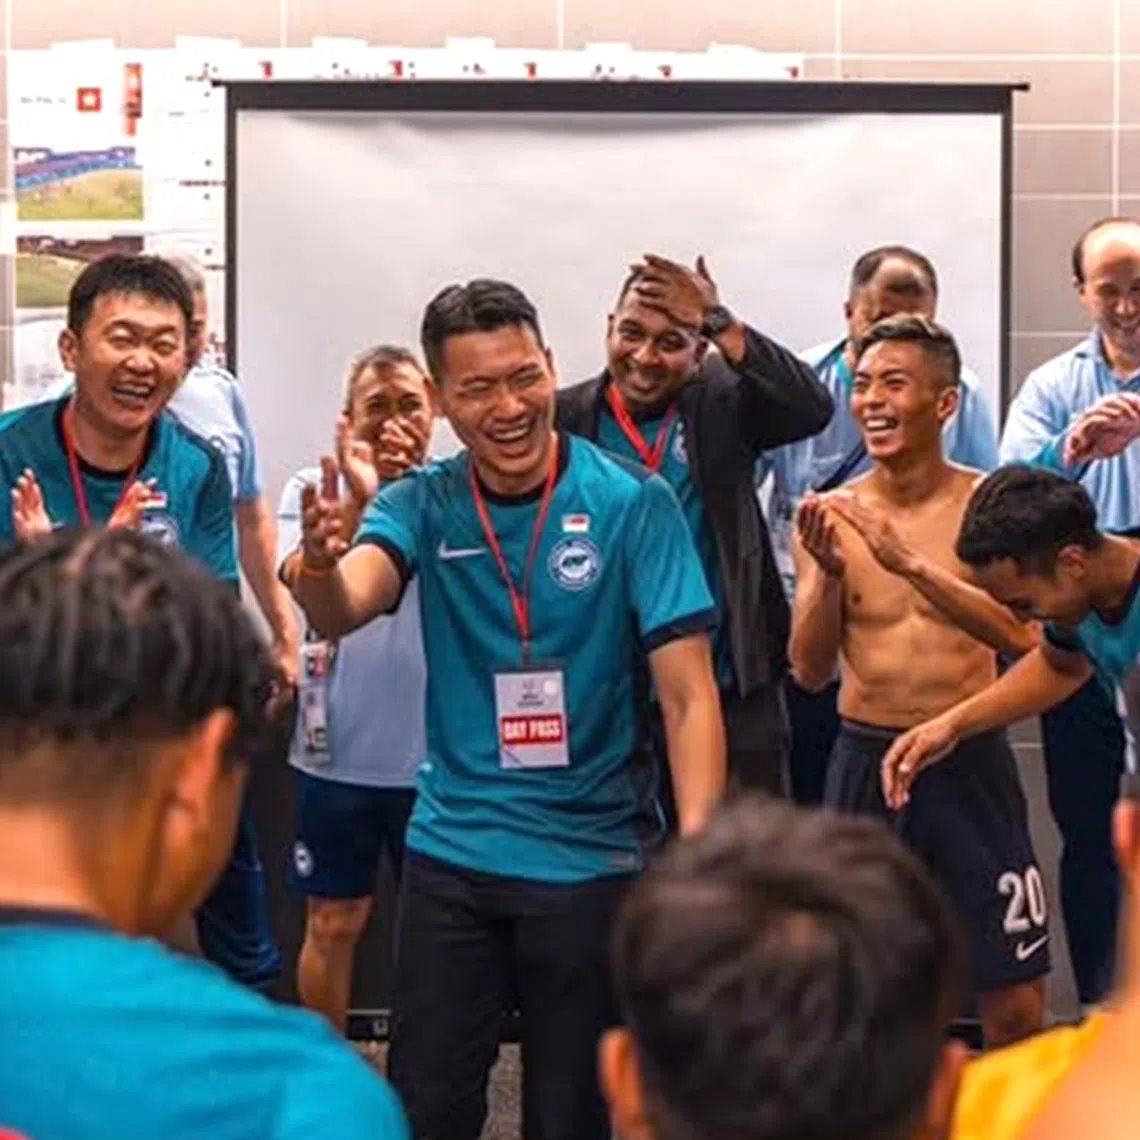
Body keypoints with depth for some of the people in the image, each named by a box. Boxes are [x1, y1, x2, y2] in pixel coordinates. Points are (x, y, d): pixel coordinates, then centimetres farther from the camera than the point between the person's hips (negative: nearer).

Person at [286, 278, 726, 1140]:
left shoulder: (633, 503, -11)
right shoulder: (424, 505, -3)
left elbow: (688, 694, -13)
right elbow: (342, 611, -22)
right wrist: (318, 561, -46)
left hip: (590, 859, -2)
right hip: (448, 854, 2)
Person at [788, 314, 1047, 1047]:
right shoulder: (831, 516, 0)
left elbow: (1022, 634, -19)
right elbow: (811, 672, -3)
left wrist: (910, 562, -28)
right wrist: (829, 572, -19)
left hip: (970, 760, -1)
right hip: (865, 760, 2)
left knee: (1016, 1007, 3)